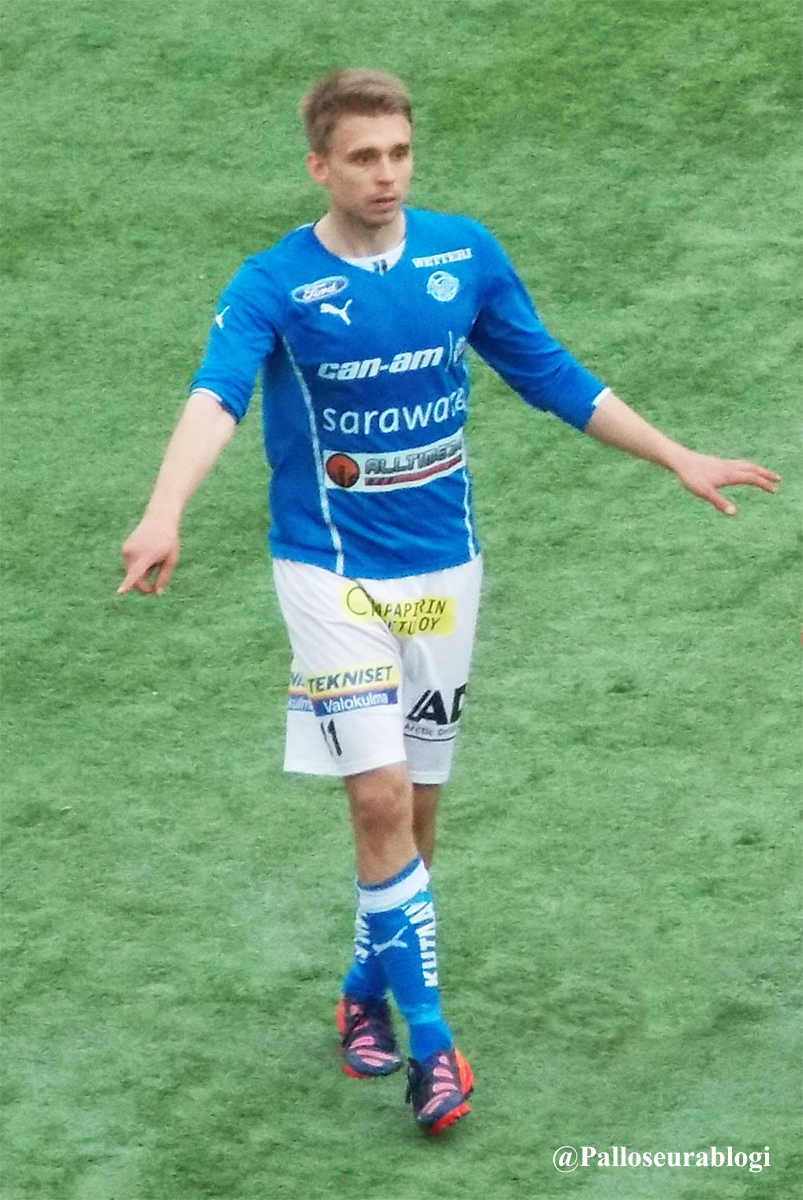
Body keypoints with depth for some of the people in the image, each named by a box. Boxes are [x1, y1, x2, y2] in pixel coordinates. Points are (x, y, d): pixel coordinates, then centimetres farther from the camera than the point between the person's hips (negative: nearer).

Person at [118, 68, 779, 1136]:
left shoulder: (464, 254, -2)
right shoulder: (275, 284, -14)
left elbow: (550, 374, 10)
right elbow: (215, 397, -32)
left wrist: (678, 458, 11)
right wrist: (164, 517, -51)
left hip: (443, 568, 4)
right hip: (333, 574, -4)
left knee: (416, 802, 11)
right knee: (380, 799, -13)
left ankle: (369, 987, 34)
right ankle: (429, 1044, -6)